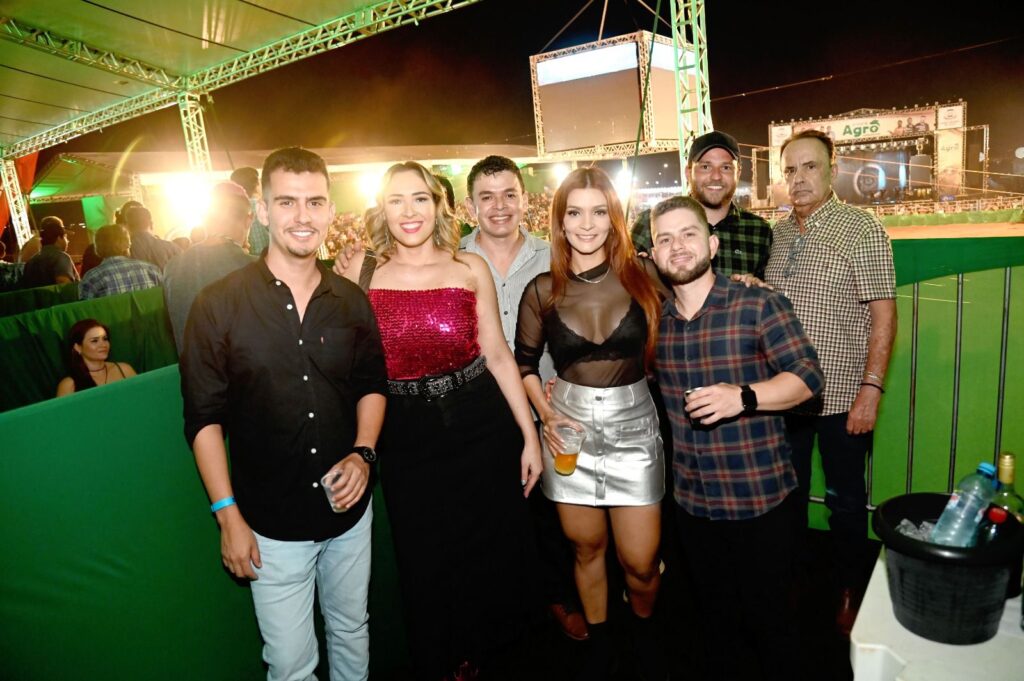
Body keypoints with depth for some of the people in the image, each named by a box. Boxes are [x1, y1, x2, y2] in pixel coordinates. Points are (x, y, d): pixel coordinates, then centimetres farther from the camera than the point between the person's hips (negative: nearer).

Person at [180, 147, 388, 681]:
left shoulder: (351, 301, -1)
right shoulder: (219, 305, -12)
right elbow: (204, 417, -9)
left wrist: (363, 452, -8)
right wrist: (228, 516, -10)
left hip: (349, 506, 4)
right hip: (271, 521, -3)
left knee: (352, 633, 23)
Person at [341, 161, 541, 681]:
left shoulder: (470, 269, -2)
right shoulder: (362, 270, -2)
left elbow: (497, 355, 0)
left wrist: (529, 434, 0)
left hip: (482, 429, 0)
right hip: (406, 439, 0)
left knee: (493, 556, 13)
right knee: (424, 564, 15)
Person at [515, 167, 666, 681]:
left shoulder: (641, 276, -5)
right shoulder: (542, 291, -2)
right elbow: (524, 362, 8)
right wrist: (546, 414, -5)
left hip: (633, 426, 0)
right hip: (569, 427, 1)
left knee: (640, 561, 5)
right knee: (587, 547, 15)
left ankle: (644, 628, 40)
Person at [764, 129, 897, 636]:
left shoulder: (862, 230, -10)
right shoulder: (779, 232, 6)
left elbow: (883, 316, -13)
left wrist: (871, 389, -19)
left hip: (841, 396, -5)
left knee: (845, 498, 11)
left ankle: (850, 591, 32)